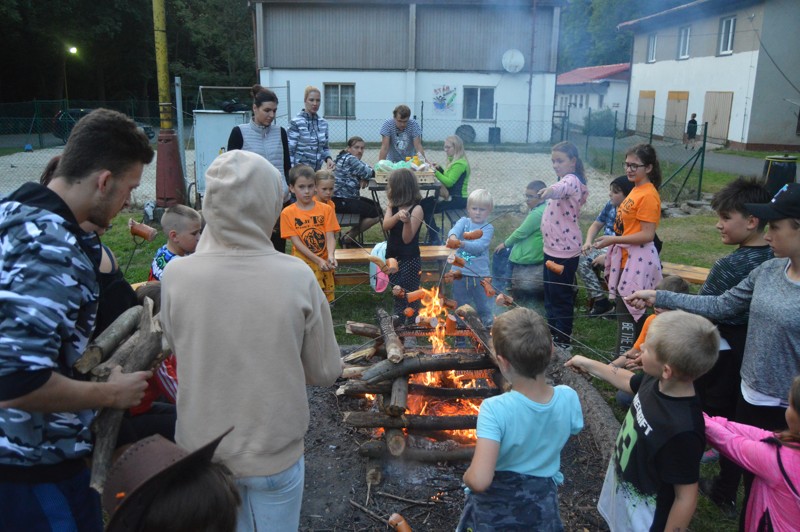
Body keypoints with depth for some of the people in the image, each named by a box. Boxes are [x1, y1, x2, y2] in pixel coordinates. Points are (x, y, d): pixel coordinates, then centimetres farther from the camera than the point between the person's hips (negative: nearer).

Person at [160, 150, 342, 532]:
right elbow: (325, 372, -9)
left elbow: (176, 348, 1)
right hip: (275, 453, -1)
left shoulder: (177, 275, -17)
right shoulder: (297, 277, -20)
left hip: (202, 451, 2)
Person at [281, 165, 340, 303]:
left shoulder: (326, 209, 2)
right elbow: (296, 242, -8)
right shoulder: (287, 213, -3)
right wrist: (318, 260, -17)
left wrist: (330, 256, -24)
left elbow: (330, 236, -3)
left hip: (324, 263, 2)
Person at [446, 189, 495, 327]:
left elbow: (479, 246, -22)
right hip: (460, 272, 2)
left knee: (484, 308, 10)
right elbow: (455, 229, -22)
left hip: (480, 274, -2)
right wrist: (452, 237, -46)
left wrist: (462, 244, -39)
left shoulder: (488, 228, -5)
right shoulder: (464, 221, 1)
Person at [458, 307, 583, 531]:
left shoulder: (495, 409, -34)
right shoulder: (568, 398, -20)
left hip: (495, 510, -3)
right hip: (542, 507, 3)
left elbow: (479, 480, -39)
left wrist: (467, 477, -18)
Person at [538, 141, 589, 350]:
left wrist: (551, 190, -64)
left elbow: (563, 188, -44)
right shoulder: (565, 180, 14)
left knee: (561, 296, 0)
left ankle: (563, 340, 13)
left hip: (564, 249, -10)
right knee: (550, 294, 18)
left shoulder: (571, 180, -19)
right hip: (552, 247, 10)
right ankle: (552, 332, 33)